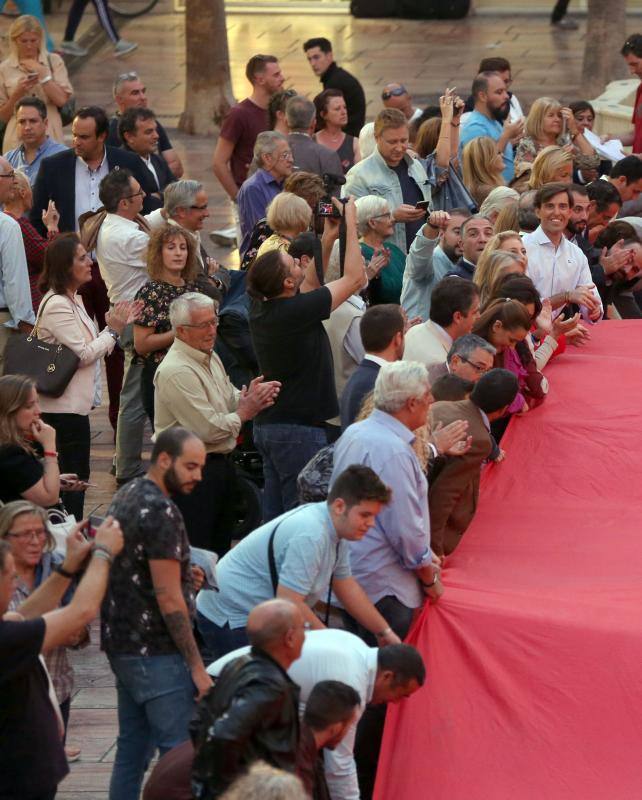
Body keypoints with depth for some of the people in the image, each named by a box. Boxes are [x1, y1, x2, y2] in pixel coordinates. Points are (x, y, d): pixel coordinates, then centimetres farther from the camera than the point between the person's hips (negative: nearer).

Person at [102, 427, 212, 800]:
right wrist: (197, 666, -17)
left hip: (122, 644, 10)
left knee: (133, 748, 14)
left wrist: (183, 573, 18)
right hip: (156, 653, -10)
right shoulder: (160, 511, -17)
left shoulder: (126, 497, 12)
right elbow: (169, 599, -19)